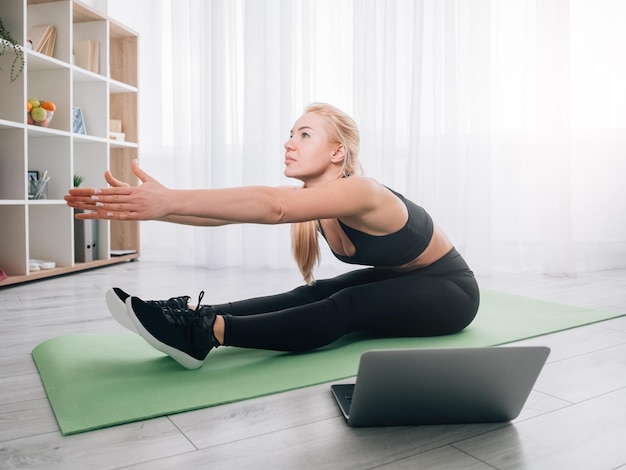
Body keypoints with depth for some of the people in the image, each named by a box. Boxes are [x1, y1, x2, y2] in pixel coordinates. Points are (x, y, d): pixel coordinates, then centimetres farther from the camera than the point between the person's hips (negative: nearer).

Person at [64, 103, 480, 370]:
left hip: (449, 290, -7)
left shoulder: (360, 193, -33)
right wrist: (149, 207, -34)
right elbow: (228, 214, -22)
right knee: (313, 295, -18)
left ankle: (203, 333, -40)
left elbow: (272, 206, -50)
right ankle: (195, 315, -27)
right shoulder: (311, 200, -9)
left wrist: (172, 199, -57)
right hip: (397, 280, 7)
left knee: (344, 308, -30)